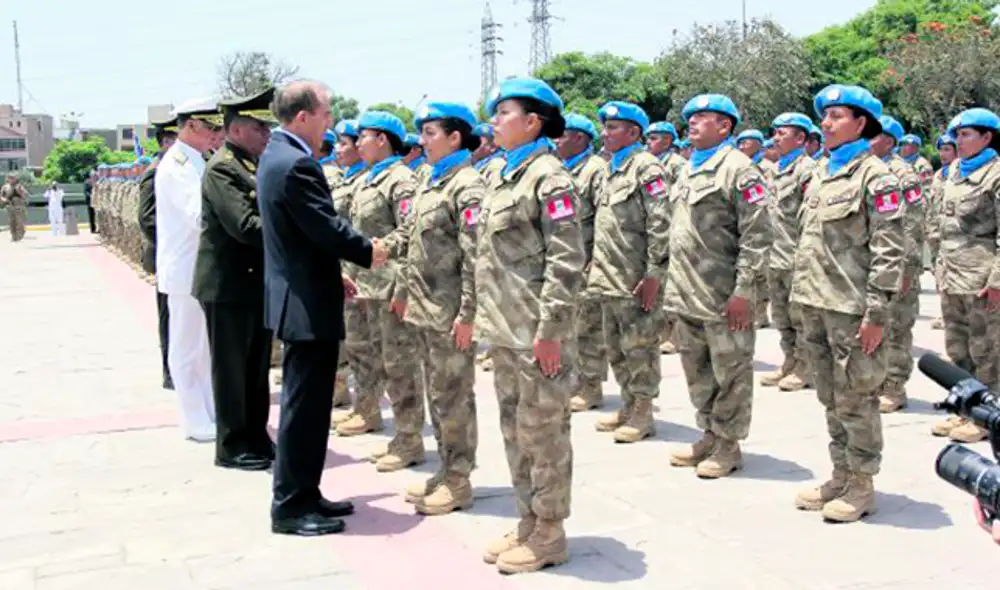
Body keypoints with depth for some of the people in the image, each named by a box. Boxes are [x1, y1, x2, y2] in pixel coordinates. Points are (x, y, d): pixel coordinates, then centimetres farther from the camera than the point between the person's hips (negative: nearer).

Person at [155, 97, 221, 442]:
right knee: (188, 348, 2)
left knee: (206, 346, 15)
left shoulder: (193, 162, 13)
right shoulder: (177, 164, -16)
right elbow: (200, 215, -25)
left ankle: (212, 414, 25)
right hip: (187, 270, -9)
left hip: (202, 268, 9)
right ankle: (197, 422, 11)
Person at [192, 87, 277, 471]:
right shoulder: (222, 169, -15)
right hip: (229, 284, -8)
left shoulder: (256, 165, 12)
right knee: (231, 367, 3)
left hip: (257, 281, 8)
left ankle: (257, 438, 26)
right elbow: (244, 226, -25)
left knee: (257, 366, 15)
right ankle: (233, 446, 14)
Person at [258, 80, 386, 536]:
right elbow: (327, 228, -21)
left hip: (300, 293, 11)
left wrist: (334, 274, 18)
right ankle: (291, 507, 6)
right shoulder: (296, 164, -20)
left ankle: (303, 495, 25)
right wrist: (370, 252, -4)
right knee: (304, 406, -3)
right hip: (309, 302, -11)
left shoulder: (277, 155, 13)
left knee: (306, 403, 16)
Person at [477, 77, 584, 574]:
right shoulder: (505, 176, 15)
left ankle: (549, 534, 14)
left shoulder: (549, 177, -11)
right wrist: (473, 312, 17)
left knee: (542, 431, 1)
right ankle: (528, 523, 27)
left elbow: (566, 261, -17)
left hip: (537, 332, -9)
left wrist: (550, 329, -20)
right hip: (505, 329, 9)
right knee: (514, 430, 15)